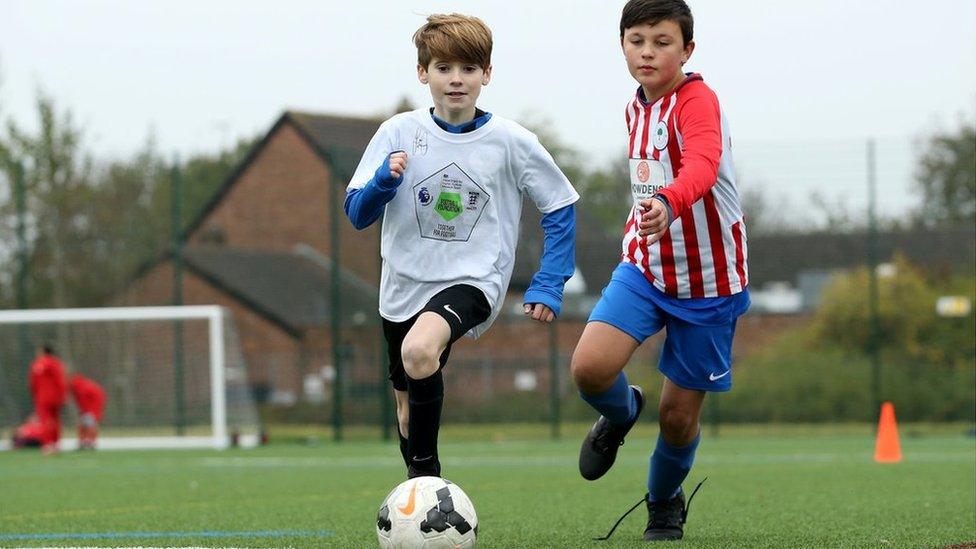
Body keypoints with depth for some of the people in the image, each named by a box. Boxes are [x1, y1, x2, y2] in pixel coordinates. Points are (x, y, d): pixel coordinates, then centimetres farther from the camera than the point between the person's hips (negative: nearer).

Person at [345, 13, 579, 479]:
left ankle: (425, 471, -19)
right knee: (410, 404, 17)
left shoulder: (511, 142, -5)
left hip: (473, 281, -4)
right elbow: (356, 213, 0)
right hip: (404, 285, 4)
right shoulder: (398, 133, -2)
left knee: (419, 350, -34)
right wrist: (384, 181, -21)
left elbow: (560, 206, 4)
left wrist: (548, 285, -4)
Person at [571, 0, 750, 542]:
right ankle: (621, 414, 17)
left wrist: (667, 205, -60)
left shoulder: (697, 101, -20)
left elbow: (701, 167, -41)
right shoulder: (636, 109, 5)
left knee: (678, 412, 3)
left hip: (707, 281, -5)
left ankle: (664, 505, 32)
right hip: (643, 267, 5)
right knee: (589, 367, -19)